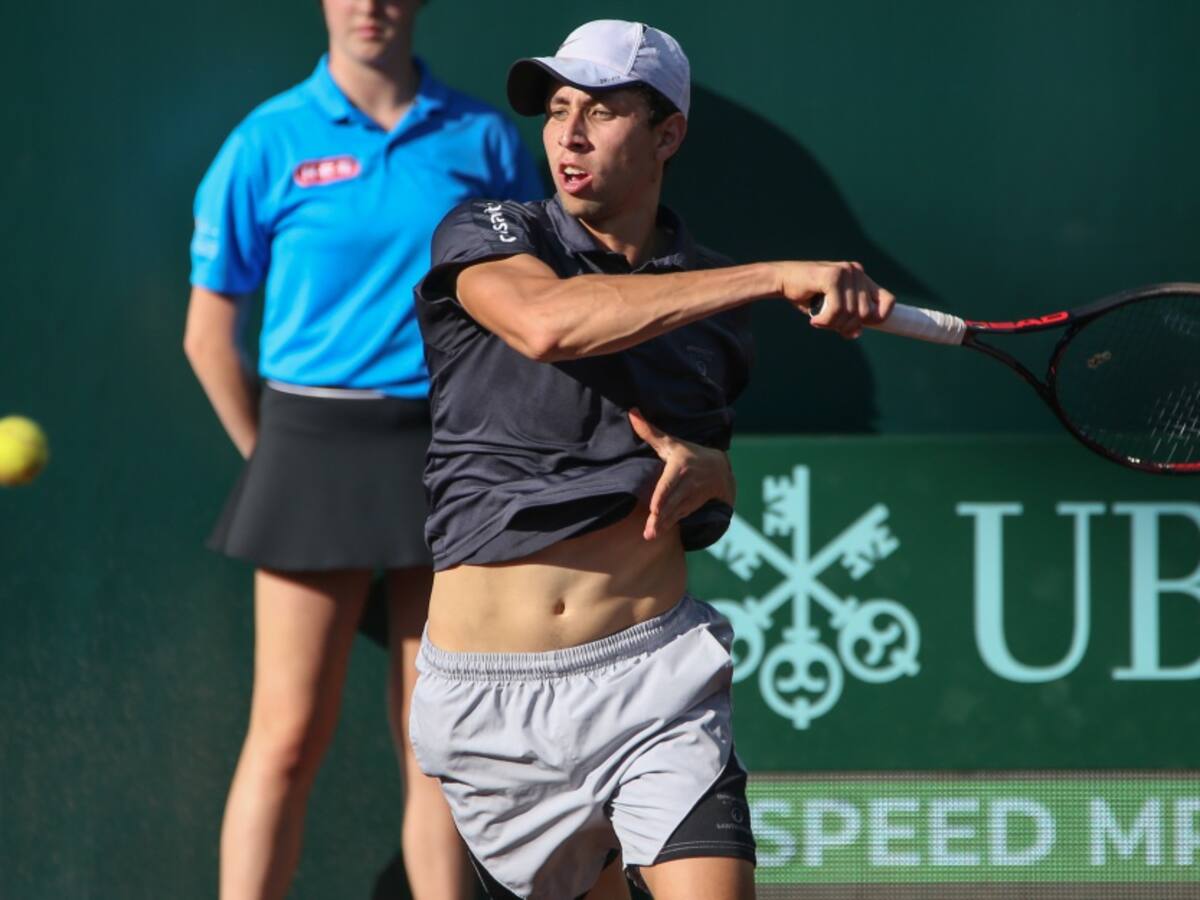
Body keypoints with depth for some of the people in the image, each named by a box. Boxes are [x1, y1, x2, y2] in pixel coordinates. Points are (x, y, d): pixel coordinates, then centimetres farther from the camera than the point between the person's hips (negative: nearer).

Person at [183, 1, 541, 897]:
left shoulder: (483, 140, 5)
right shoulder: (269, 144, 0)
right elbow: (209, 332, 5)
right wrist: (276, 460, 5)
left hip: (450, 446, 2)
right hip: (315, 443, -2)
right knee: (289, 738, -4)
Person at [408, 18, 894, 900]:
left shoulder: (717, 293, 9)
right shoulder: (486, 233, -1)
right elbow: (547, 322, -25)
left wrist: (710, 471, -6)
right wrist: (781, 276, -28)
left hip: (652, 669, 1)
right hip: (487, 696, -1)